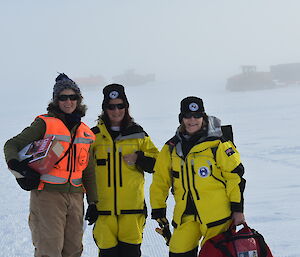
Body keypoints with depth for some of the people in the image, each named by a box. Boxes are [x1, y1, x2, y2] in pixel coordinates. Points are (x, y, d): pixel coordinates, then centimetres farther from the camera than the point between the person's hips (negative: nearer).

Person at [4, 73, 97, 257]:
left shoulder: (85, 131, 14)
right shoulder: (45, 124, -3)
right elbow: (12, 144, -3)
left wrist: (92, 201, 16)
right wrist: (15, 165, -23)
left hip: (75, 196, 6)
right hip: (48, 195, -6)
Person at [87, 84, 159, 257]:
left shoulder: (137, 133, 9)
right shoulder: (94, 135, 8)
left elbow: (157, 162, 12)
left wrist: (139, 160, -6)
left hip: (132, 206, 0)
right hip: (104, 207, 0)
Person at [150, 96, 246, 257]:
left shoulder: (218, 145, -3)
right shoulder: (171, 149, 9)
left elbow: (235, 176, -2)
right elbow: (160, 181, 15)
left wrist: (237, 209, -5)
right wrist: (158, 211, 11)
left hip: (216, 212, -4)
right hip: (185, 215, 4)